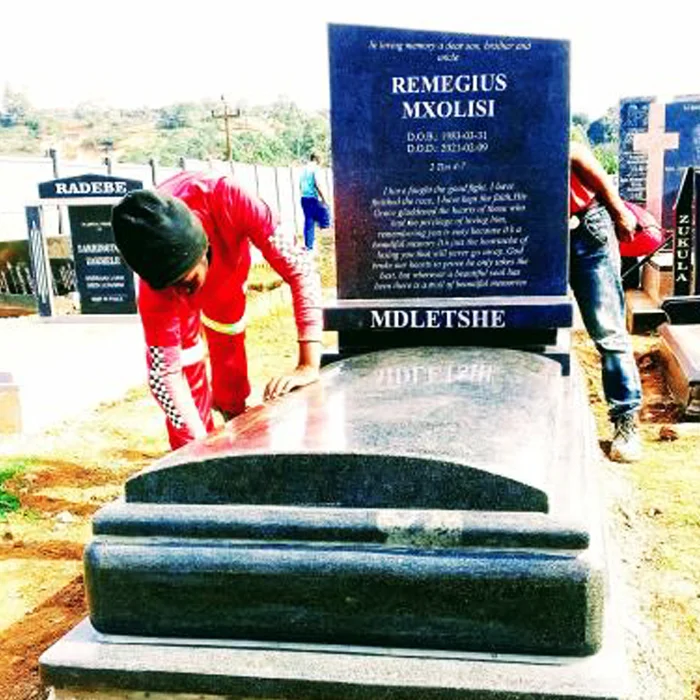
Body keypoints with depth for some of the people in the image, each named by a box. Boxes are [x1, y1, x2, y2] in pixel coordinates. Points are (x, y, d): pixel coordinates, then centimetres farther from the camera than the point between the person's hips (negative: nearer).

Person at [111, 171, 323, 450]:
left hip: (228, 269, 2)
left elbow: (298, 265, -46)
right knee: (187, 365, -13)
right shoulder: (152, 293, -44)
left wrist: (309, 366, -51)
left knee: (229, 345, 15)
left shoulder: (228, 201, -48)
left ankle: (234, 418, 42)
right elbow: (164, 372, -38)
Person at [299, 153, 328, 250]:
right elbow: (317, 185, -15)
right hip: (312, 198, -7)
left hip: (303, 198, 7)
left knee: (308, 220, 10)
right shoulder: (315, 168, -7)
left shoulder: (303, 170, 15)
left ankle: (308, 245, 11)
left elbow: (300, 186, 19)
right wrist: (323, 200, -11)